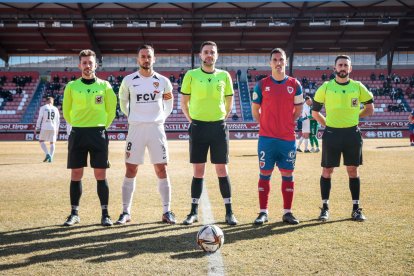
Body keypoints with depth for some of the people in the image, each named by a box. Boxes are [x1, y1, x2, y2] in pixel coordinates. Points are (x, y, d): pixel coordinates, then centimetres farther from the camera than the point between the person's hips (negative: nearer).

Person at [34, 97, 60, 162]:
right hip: (53, 128, 3)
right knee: (52, 143, 10)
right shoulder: (55, 109, 9)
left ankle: (47, 154, -7)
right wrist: (57, 129, 22)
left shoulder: (43, 108, 0)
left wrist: (36, 128, 0)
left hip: (45, 128, -3)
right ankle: (51, 157, 2)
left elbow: (39, 118, -5)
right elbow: (58, 120, 12)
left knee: (41, 141, 11)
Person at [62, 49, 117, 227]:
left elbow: (111, 110, 10)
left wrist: (102, 126, 9)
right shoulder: (71, 86, 5)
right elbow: (66, 111, 14)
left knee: (100, 175, 0)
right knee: (76, 175, 4)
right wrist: (78, 126, 13)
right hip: (77, 134, 1)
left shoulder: (104, 86, 3)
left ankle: (105, 214, 8)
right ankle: (74, 213, 14)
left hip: (98, 134, -1)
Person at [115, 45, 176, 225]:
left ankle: (167, 211, 9)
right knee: (130, 171, 1)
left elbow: (169, 101, 20)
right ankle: (126, 212, 10)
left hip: (156, 129, 0)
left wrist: (162, 117, 10)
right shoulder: (129, 80, 1)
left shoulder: (163, 81, 3)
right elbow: (123, 100, 18)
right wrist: (130, 116, 10)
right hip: (136, 128, 0)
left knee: (161, 170, 0)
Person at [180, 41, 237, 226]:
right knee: (198, 171, 3)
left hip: (219, 127, 1)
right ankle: (194, 212, 13)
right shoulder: (191, 75, 1)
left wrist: (222, 119, 6)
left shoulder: (224, 75, 5)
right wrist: (191, 120, 1)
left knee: (222, 170, 2)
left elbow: (229, 101, 14)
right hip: (198, 127, -1)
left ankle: (229, 212, 10)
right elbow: (184, 101, 8)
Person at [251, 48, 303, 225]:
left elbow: (298, 110, 12)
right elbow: (255, 109, 9)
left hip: (288, 138, 1)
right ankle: (263, 212, 9)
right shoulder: (262, 84, 3)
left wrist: (287, 124, 4)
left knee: (287, 175, 5)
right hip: (266, 138, -1)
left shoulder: (295, 84, 5)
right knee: (264, 174, 1)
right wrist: (265, 125, 3)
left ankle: (287, 212, 13)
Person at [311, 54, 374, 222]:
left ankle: (356, 208, 15)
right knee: (327, 171, 3)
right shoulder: (325, 87, 0)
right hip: (331, 134, -1)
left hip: (352, 134, 1)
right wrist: (328, 124, 1)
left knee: (353, 171, 6)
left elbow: (370, 108, 14)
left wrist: (353, 117, 7)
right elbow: (315, 112, 6)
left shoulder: (358, 87, 3)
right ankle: (325, 208, 14)